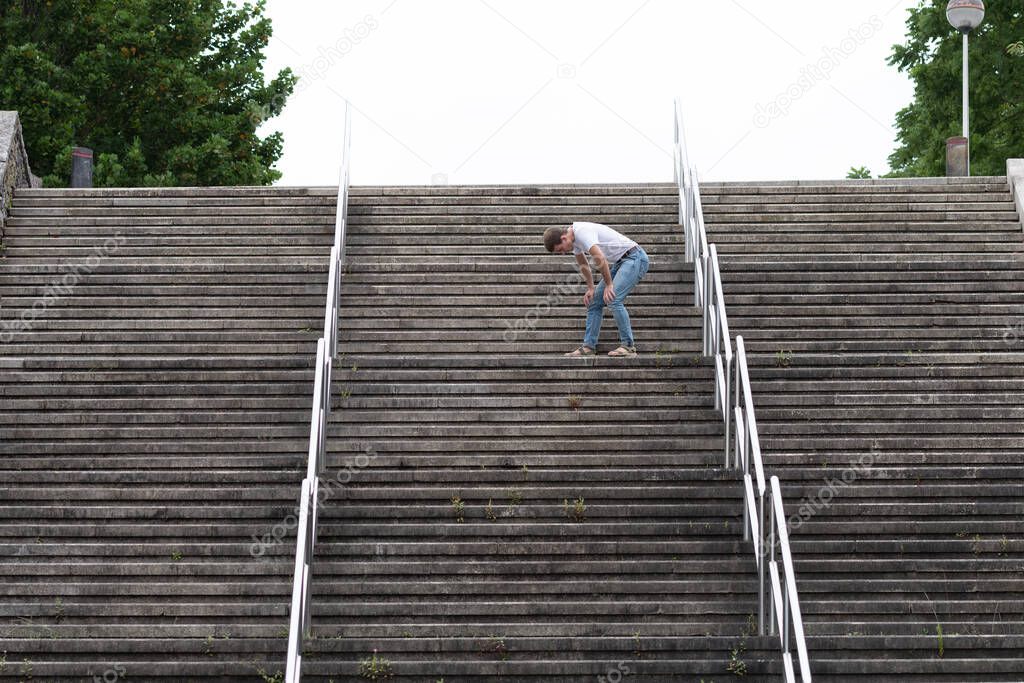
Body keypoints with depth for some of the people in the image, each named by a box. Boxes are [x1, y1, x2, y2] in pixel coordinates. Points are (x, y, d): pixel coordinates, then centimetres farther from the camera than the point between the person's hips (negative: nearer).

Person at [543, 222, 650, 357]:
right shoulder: (573, 239, 7)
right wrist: (591, 288, 18)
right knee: (594, 301, 7)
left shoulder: (582, 232, -24)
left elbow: (600, 259, -30)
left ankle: (629, 346, -13)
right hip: (620, 262, 10)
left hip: (635, 258, -10)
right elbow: (584, 265, 23)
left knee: (613, 299, -21)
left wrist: (608, 285, -20)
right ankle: (589, 346, 8)